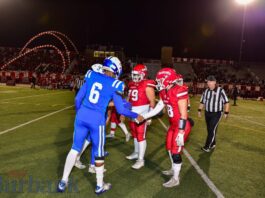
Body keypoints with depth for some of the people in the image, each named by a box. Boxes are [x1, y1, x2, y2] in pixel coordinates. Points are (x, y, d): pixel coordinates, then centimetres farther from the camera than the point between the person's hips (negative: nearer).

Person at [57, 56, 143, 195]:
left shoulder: (91, 76, 6)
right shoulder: (114, 85, -5)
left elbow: (78, 99, 8)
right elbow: (120, 110, -2)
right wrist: (136, 116, 14)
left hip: (82, 116, 4)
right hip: (97, 120, -4)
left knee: (75, 148, 18)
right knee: (98, 153, 13)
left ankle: (63, 182, 29)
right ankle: (100, 186, 29)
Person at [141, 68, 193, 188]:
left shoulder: (179, 92, -24)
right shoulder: (164, 92, 3)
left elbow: (183, 114, -23)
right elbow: (157, 108, 7)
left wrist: (181, 133, -22)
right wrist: (144, 116, 2)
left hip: (182, 125, -9)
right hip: (173, 124, 9)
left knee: (176, 152, 1)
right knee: (169, 147, 20)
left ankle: (175, 179, 19)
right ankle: (174, 170, 42)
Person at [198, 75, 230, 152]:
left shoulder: (220, 91, -10)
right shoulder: (206, 91, 4)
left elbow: (226, 102, -7)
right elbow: (202, 102, 14)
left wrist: (226, 112, -11)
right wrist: (199, 110, 5)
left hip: (216, 114, -5)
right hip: (207, 113, 5)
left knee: (212, 130, -8)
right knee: (209, 129, 12)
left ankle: (207, 147, -4)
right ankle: (213, 144, 28)